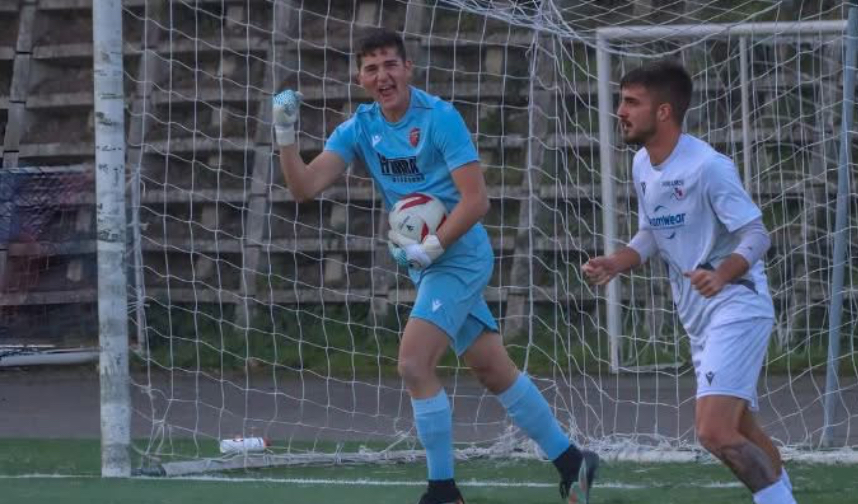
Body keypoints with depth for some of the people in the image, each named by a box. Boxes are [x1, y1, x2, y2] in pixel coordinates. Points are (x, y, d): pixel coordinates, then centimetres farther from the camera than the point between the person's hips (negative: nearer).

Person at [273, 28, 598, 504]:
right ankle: (571, 461, 22)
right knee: (495, 371, 11)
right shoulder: (359, 128, 2)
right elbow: (305, 187, -7)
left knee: (414, 366, -17)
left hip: (458, 255, -7)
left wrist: (432, 247, -25)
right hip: (427, 263, 7)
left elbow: (476, 201, -20)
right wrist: (285, 135, -20)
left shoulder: (440, 118, -17)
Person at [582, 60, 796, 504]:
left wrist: (722, 275, -36)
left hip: (735, 309, -9)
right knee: (741, 433, 19)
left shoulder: (707, 167, -19)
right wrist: (615, 264, 1)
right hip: (698, 318, 9)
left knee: (714, 431, -20)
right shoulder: (642, 166, 7)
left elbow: (756, 236, -18)